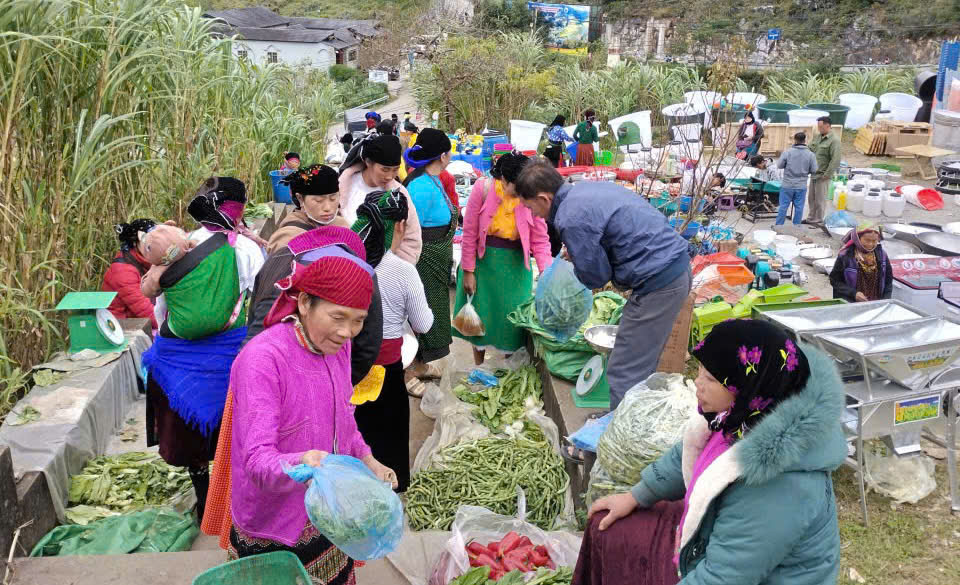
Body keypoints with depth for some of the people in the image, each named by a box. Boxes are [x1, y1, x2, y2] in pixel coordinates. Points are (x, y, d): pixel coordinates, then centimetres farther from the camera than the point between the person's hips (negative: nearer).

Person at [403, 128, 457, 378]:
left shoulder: (433, 180, 5)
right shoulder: (422, 187, -26)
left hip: (436, 264, 10)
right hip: (423, 262, -10)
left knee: (431, 311, 20)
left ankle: (420, 365, 36)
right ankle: (409, 374, 18)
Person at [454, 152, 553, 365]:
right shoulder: (483, 189, -17)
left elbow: (540, 240, -9)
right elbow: (469, 233, -10)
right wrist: (468, 272, -7)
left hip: (514, 265, 1)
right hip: (483, 261, 0)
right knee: (480, 314, 10)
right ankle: (478, 367, 31)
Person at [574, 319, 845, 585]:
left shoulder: (776, 487, -39)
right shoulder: (745, 413, -15)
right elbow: (688, 454, 5)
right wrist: (635, 497, 13)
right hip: (712, 537, 8)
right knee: (605, 528, 13)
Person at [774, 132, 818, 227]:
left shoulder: (788, 152, -11)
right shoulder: (810, 155, -5)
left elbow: (779, 165, -5)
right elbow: (814, 170, -1)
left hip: (787, 185, -1)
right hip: (801, 186, 1)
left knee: (783, 206, 7)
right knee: (799, 207, 9)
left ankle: (778, 226, 12)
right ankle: (796, 227, 15)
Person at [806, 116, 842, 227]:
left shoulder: (834, 140, -16)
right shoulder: (818, 136, 9)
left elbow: (835, 160, -20)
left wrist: (827, 175, -19)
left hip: (822, 175, -8)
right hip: (814, 173, 8)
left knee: (820, 200, 1)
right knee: (812, 198, 16)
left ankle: (818, 221, 11)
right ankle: (811, 218, 28)